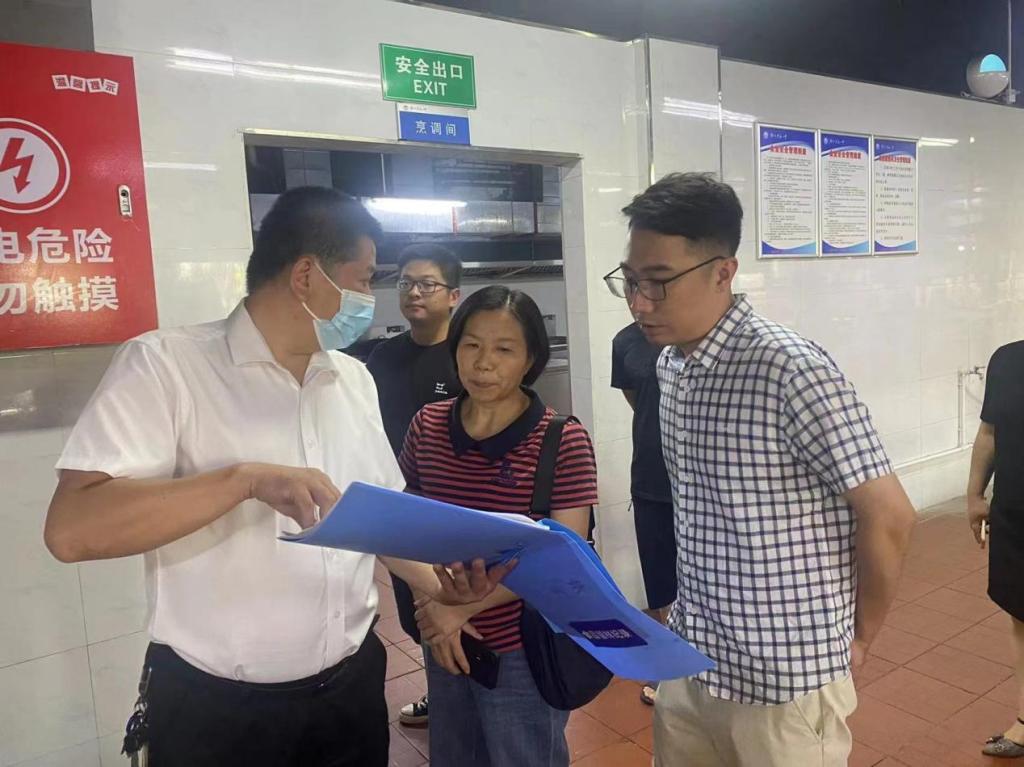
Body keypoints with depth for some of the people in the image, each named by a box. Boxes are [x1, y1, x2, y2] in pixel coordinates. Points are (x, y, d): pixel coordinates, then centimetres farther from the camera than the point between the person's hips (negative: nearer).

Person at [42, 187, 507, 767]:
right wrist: (247, 477, -31)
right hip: (217, 706, -5)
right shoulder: (164, 363, -13)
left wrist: (439, 584, -7)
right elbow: (71, 529, -22)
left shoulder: (355, 378, 5)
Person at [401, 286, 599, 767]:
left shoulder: (563, 442, -15)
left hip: (523, 651, -3)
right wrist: (434, 606, -9)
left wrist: (462, 606, -18)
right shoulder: (427, 426, -3)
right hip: (445, 643, 4)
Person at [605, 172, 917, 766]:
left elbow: (890, 517, -19)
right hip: (689, 663, 7)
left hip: (785, 681, -6)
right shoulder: (670, 365, 2)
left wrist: (859, 636, -6)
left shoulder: (791, 370, -22)